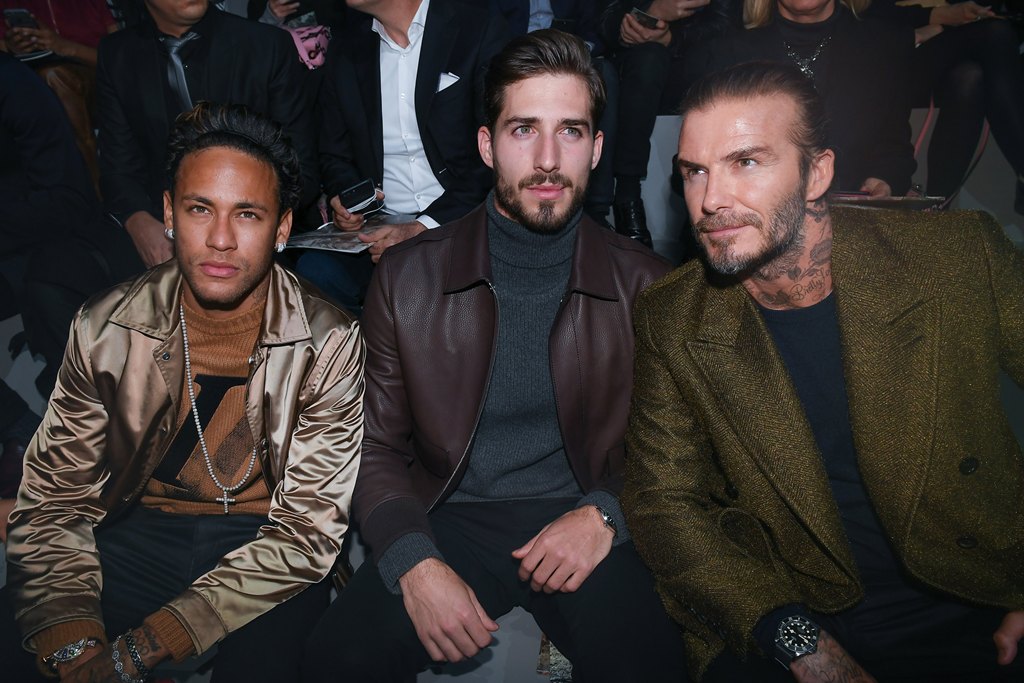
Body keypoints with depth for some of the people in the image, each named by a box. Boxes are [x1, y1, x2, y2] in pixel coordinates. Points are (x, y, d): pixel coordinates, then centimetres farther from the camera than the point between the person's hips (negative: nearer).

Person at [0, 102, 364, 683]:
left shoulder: (329, 344, -13)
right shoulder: (105, 330, -5)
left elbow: (307, 527, -15)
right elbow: (54, 502, -2)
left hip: (264, 544, -1)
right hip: (137, 536, 2)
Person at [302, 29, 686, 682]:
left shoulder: (644, 283, 0)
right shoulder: (407, 276, 0)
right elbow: (377, 449, 2)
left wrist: (605, 514, -12)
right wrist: (416, 563, -15)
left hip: (584, 524, 0)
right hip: (450, 521, 1)